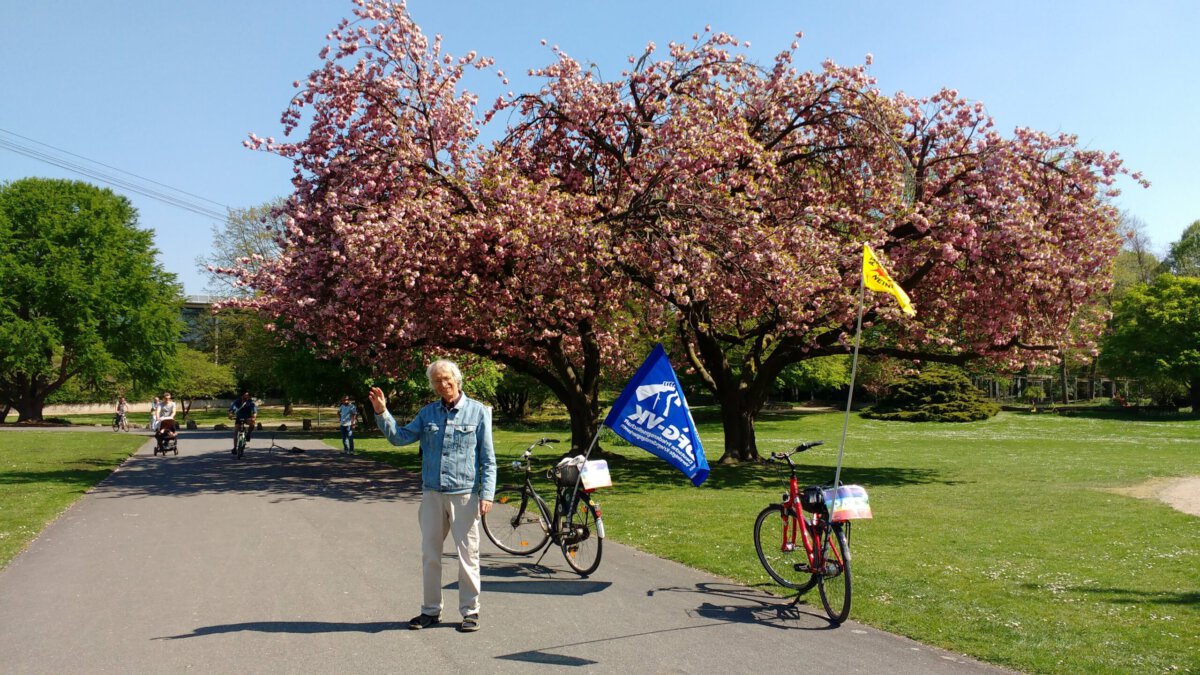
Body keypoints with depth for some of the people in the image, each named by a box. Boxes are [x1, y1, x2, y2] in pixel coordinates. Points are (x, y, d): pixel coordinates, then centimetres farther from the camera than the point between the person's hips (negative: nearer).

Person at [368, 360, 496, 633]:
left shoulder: (478, 412, -1)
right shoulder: (428, 413, 10)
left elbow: (488, 458, -3)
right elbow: (400, 437, 5)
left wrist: (487, 493, -10)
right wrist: (382, 413, -9)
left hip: (464, 495, -4)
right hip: (432, 494, 4)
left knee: (467, 555, 2)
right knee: (430, 555, 10)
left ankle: (470, 611, 14)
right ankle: (431, 610, 22)